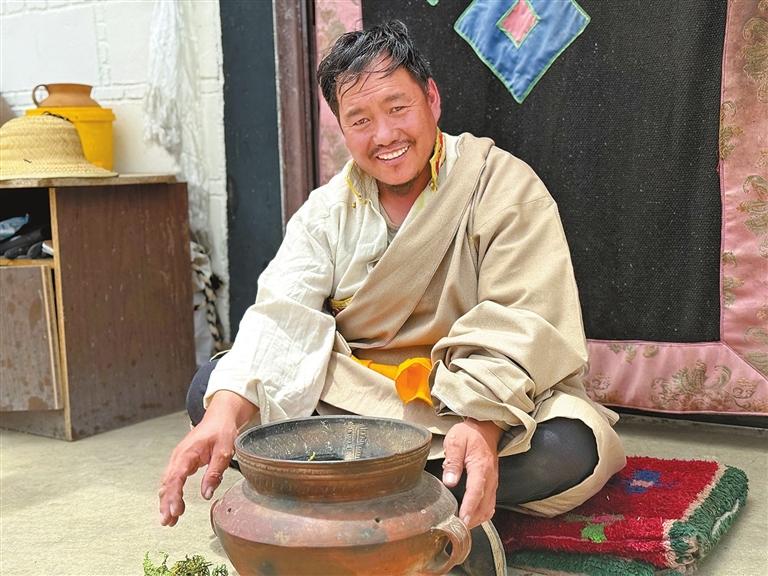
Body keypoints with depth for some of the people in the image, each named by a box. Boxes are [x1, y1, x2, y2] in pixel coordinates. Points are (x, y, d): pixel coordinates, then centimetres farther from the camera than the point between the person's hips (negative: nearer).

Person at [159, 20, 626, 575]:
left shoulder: (503, 186, -7)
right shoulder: (328, 210, 4)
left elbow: (519, 323, -18)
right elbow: (282, 318, -10)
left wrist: (480, 424, -37)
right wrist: (227, 410, -30)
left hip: (477, 407, -3)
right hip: (352, 401, 3)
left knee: (569, 446, -33)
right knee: (210, 389, -15)